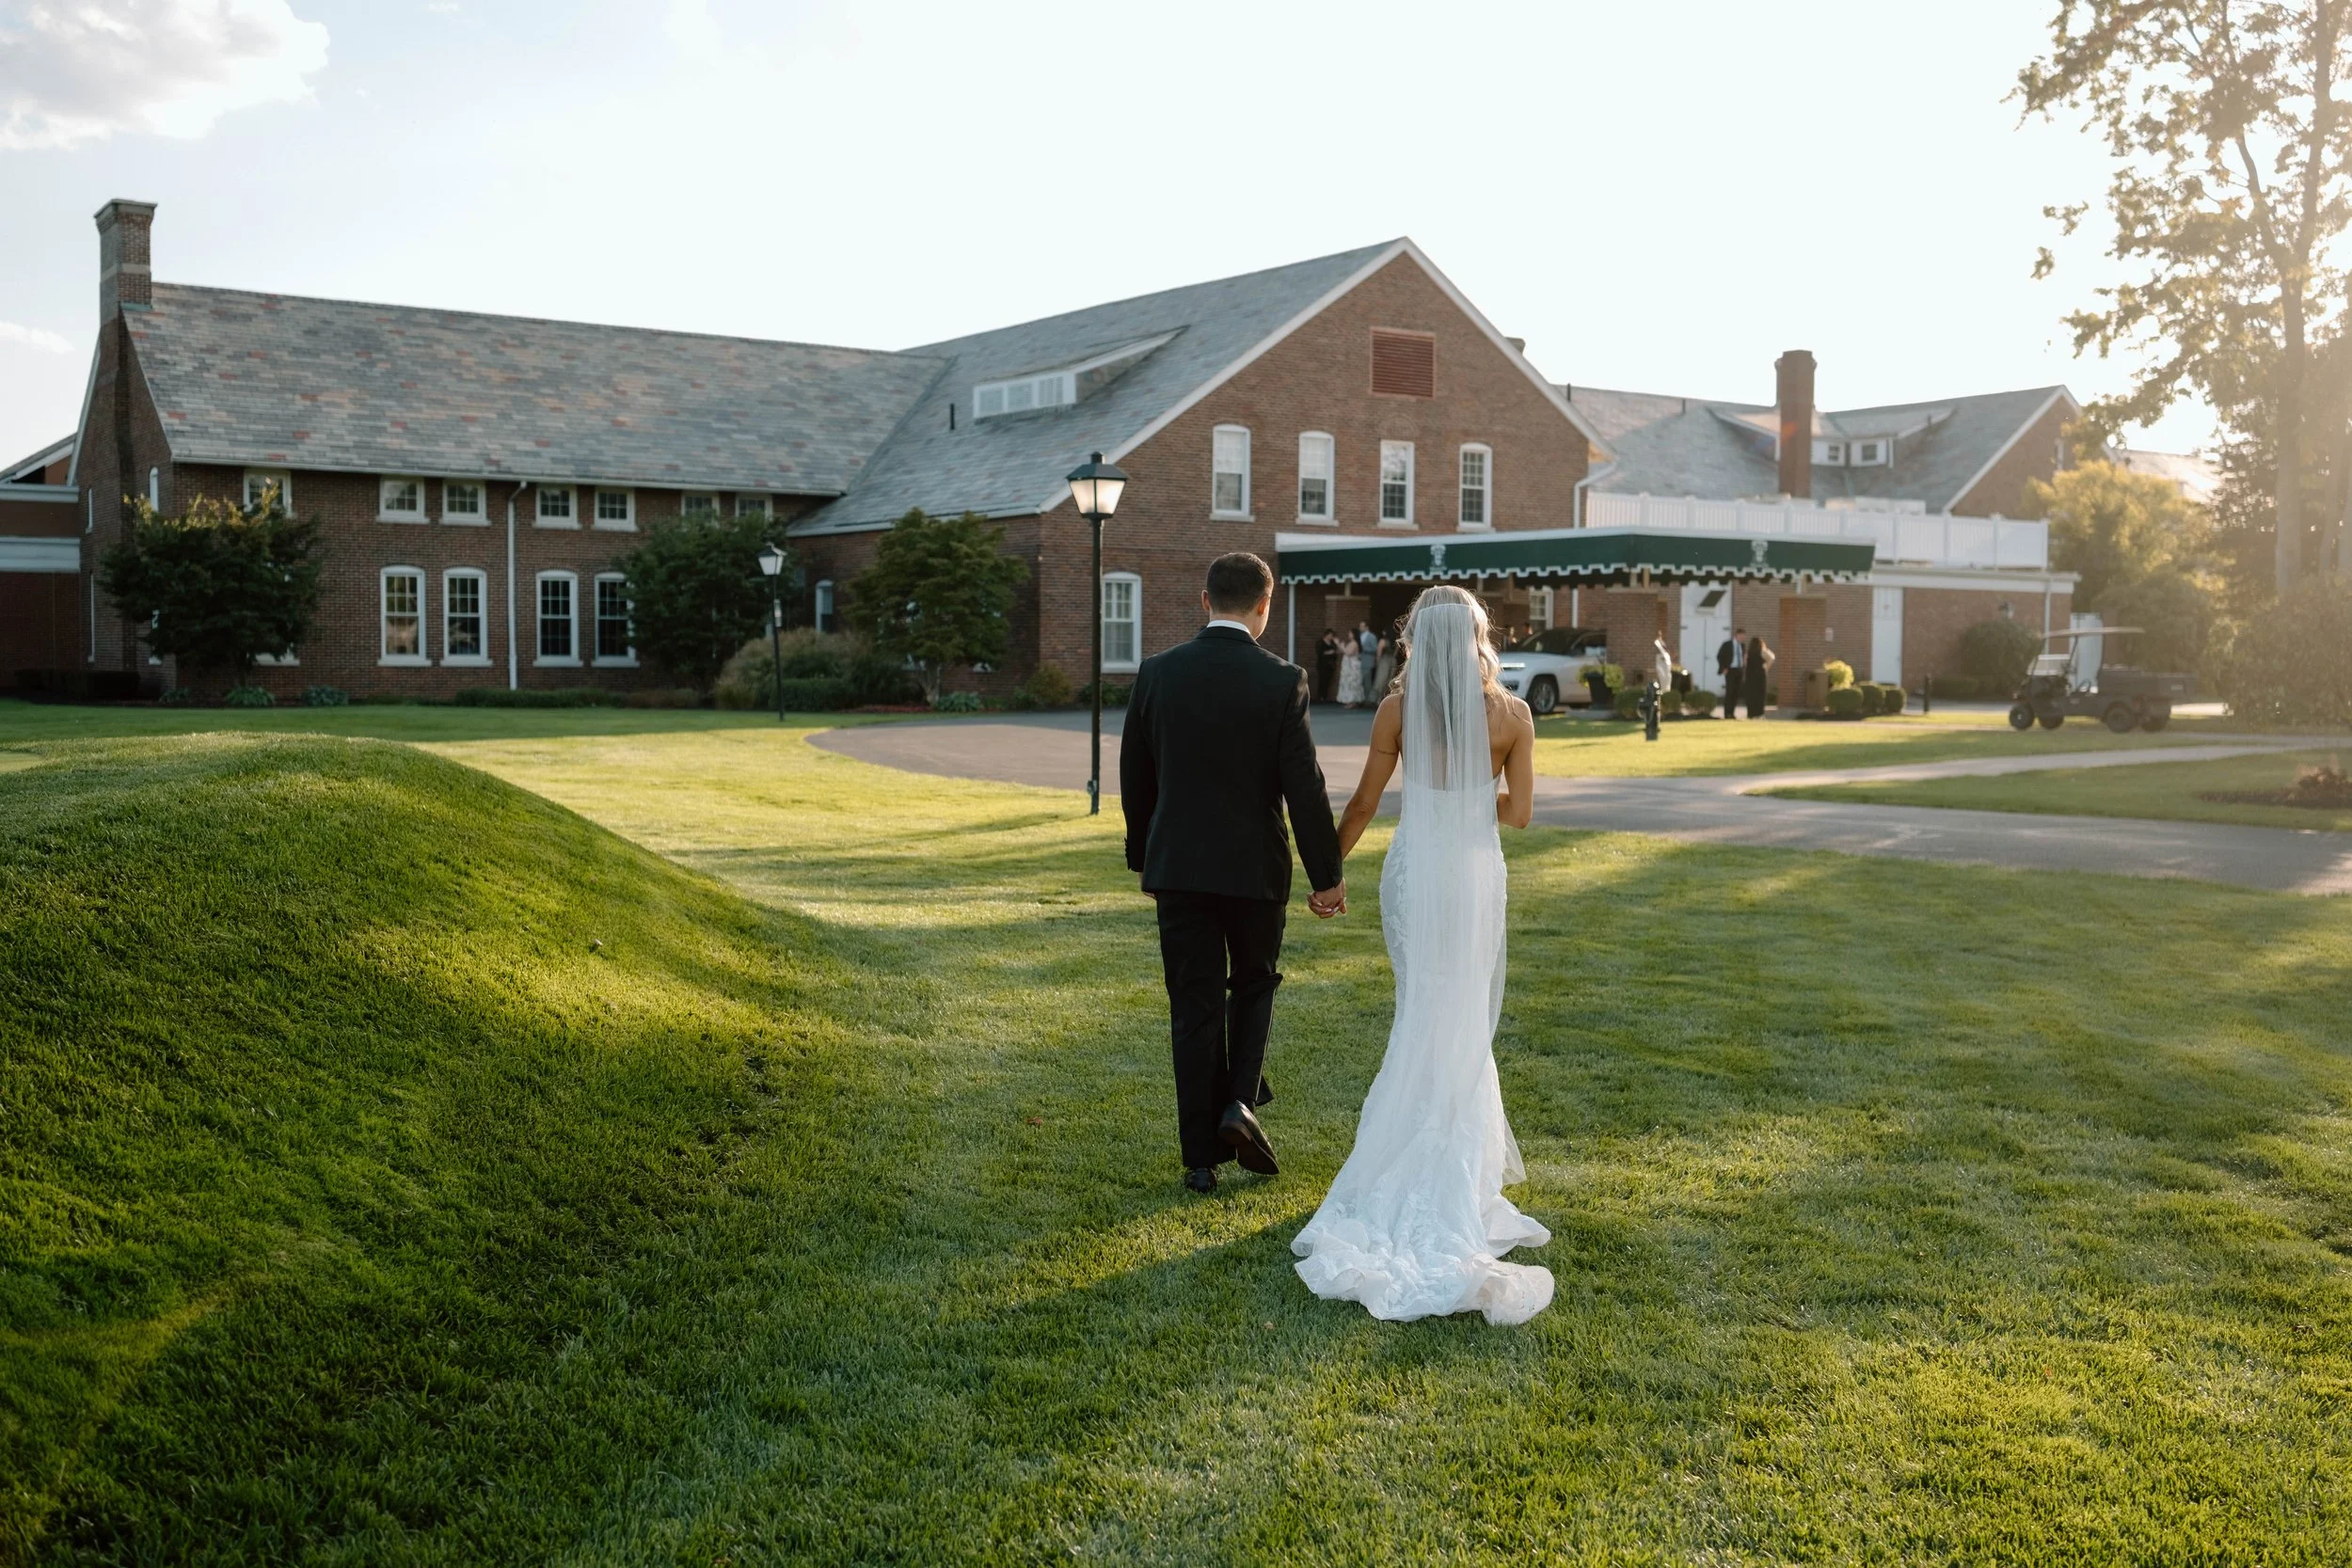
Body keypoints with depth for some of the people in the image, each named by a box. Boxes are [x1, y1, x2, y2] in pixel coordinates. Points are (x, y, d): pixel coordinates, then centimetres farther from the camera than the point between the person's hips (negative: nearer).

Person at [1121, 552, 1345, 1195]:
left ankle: (1201, 1157, 10)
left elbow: (1134, 777, 5)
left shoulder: (1157, 673, -3)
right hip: (1255, 868, -1)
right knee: (1254, 985, 21)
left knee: (1194, 1009, 8)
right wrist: (1326, 875, -1)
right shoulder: (1282, 681, -11)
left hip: (1177, 865, 2)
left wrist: (1143, 855, 18)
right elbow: (1304, 787, -10)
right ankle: (1242, 1100, 2)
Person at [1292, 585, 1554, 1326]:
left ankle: (1458, 1153, 19)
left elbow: (1363, 805, -4)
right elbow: (1518, 811, -4)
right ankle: (1461, 1166, 13)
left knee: (1424, 1016, 14)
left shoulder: (1398, 709, -8)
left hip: (1413, 869, 0)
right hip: (1477, 872, 0)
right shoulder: (1511, 714, -7)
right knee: (1466, 1022, 11)